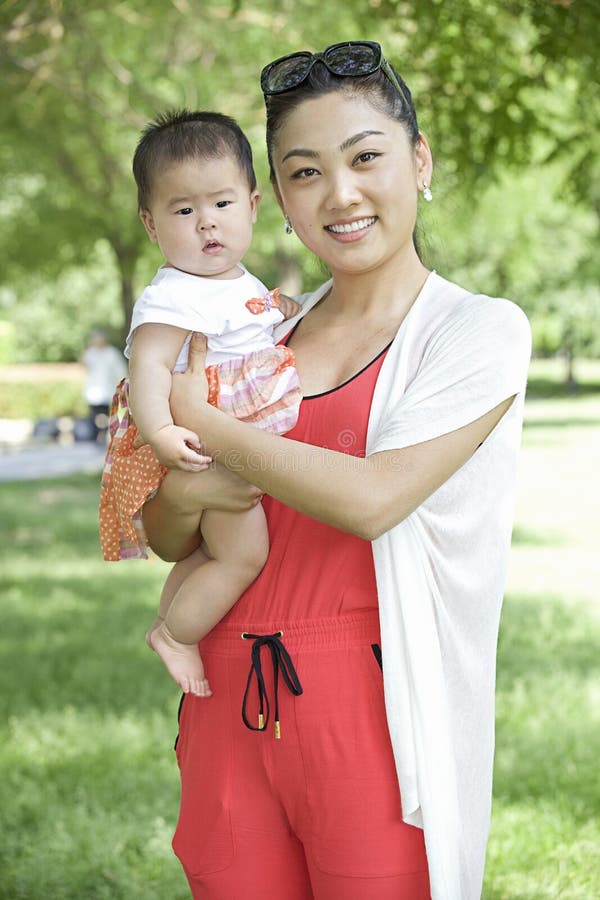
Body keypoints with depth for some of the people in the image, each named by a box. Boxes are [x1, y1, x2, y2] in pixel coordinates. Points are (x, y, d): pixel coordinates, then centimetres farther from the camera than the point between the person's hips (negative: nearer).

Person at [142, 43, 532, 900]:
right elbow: (163, 536, 14)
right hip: (231, 707, 5)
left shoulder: (481, 331, -3)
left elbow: (372, 498, -16)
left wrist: (199, 422, -6)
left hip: (374, 722, -5)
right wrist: (187, 493, -10)